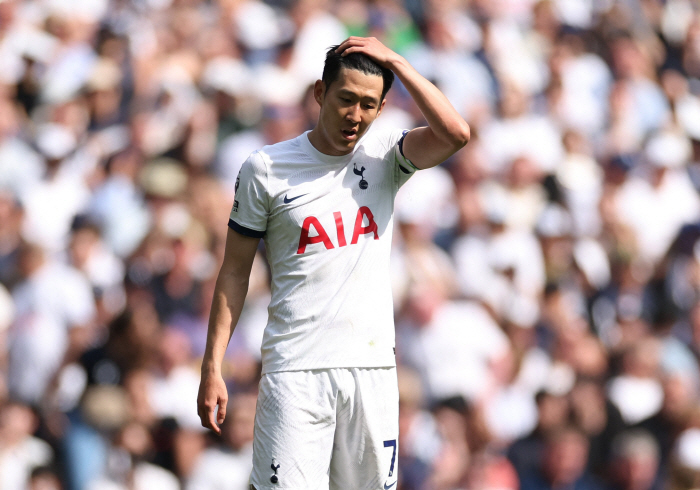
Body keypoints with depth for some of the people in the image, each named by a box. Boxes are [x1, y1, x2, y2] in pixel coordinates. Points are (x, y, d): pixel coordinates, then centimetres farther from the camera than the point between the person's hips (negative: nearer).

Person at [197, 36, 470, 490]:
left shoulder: (384, 157, 6)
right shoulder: (267, 168, 0)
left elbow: (456, 133, -13)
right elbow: (235, 270, 4)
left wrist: (395, 62, -10)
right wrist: (212, 368, -1)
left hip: (373, 367, 3)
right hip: (296, 370, -3)